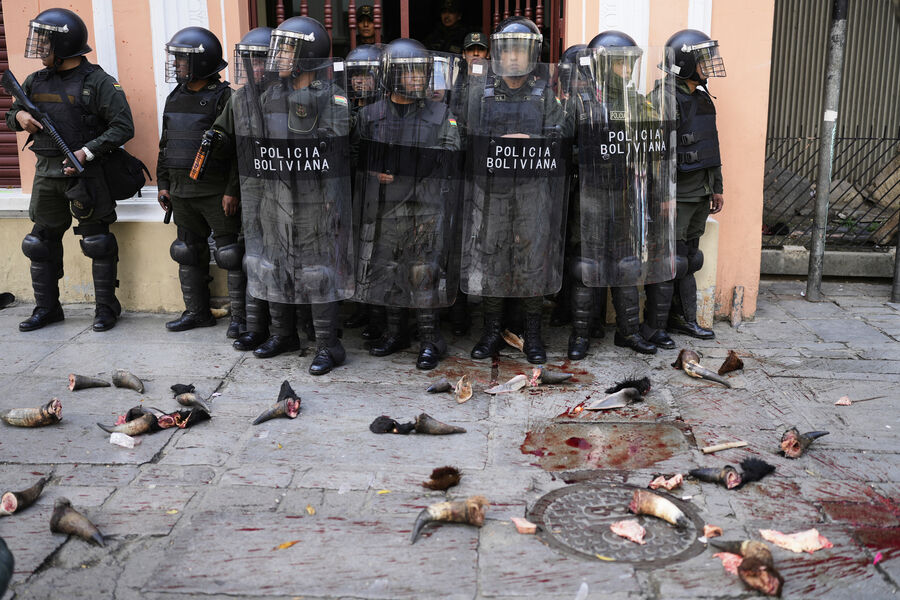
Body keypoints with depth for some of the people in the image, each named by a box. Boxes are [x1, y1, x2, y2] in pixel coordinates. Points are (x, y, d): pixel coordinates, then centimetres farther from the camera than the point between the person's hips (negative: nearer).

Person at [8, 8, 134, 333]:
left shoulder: (98, 83, -8)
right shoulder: (35, 82, 11)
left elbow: (123, 126, -13)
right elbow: (12, 113, 24)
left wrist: (87, 152, -20)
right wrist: (19, 117, -1)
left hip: (85, 172, -6)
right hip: (47, 173, 6)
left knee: (97, 242, 0)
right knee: (41, 242, 11)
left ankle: (106, 307, 11)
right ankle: (46, 307, 23)